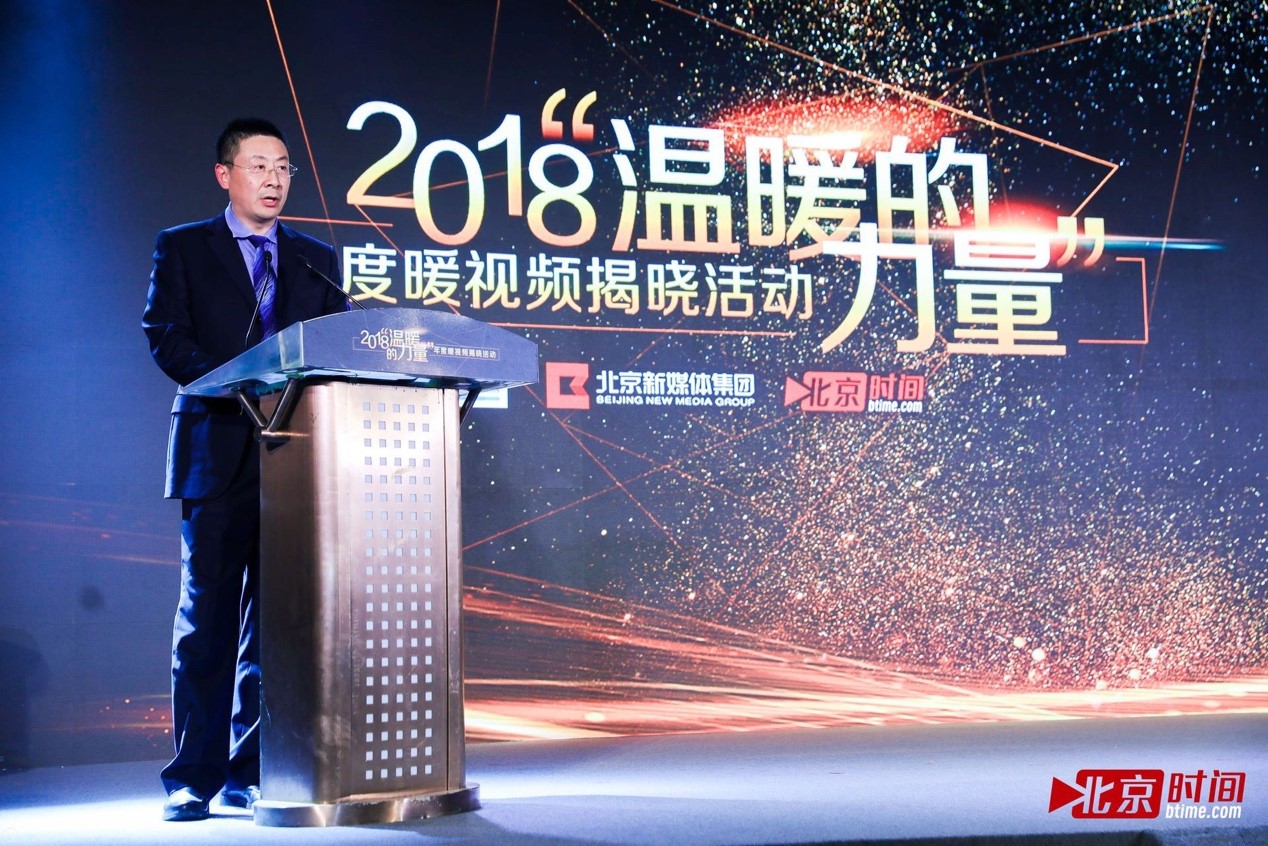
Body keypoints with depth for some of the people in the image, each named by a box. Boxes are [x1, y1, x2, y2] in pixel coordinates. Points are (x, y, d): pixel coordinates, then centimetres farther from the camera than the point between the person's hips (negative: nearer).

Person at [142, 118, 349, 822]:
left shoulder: (317, 259, 17)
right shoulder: (182, 249, 9)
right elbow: (164, 338, -3)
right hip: (218, 452, -3)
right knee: (207, 615, -3)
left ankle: (251, 774, 10)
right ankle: (194, 778, 2)